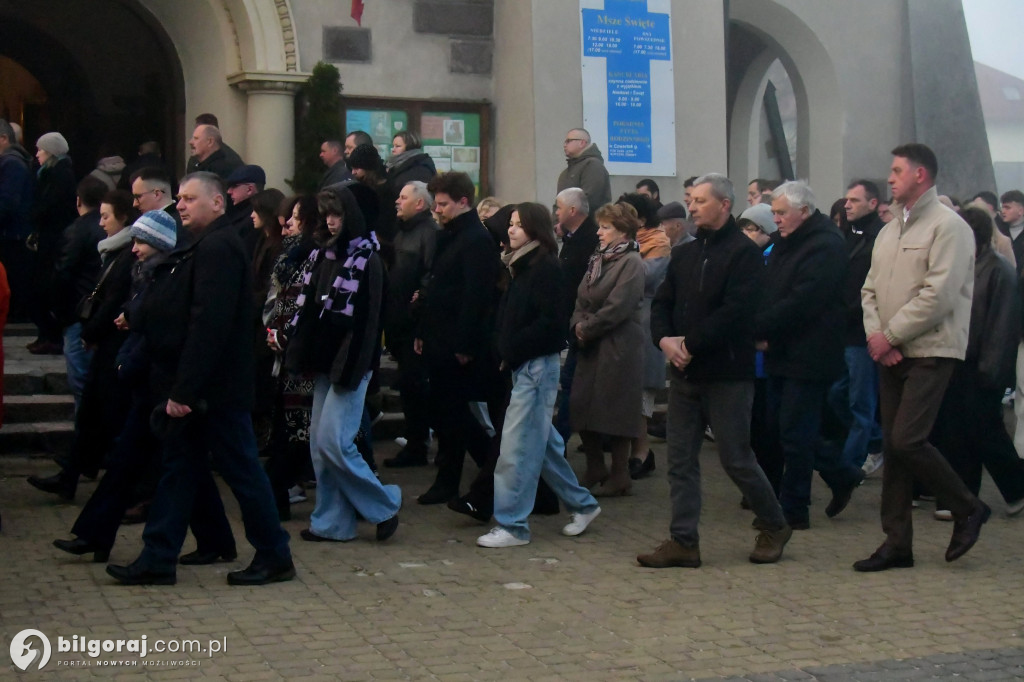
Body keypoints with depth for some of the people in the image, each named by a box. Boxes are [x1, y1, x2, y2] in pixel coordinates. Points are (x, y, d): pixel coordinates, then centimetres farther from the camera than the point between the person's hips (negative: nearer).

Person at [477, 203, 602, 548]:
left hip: (537, 365, -9)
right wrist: (505, 350, 1)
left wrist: (512, 350, -15)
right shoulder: (522, 266, 14)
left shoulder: (546, 267, -13)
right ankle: (581, 504, 29)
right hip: (522, 364, 9)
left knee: (516, 448, -7)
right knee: (543, 442, 16)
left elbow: (548, 322, -19)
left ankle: (512, 525, 0)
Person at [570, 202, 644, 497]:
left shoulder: (631, 262, -11)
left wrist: (588, 328, -12)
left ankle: (620, 476, 11)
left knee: (614, 412, -1)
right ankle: (595, 468, 23)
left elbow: (617, 307, -18)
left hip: (617, 347, -8)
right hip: (591, 346, 8)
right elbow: (582, 298, 13)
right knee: (581, 406, 8)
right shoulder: (599, 259, 14)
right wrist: (577, 324, -5)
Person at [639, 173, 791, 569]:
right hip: (685, 373, 7)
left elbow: (734, 311, -19)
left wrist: (690, 345, -18)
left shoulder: (743, 253, -9)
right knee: (681, 459, 6)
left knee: (735, 458, 0)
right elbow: (661, 303, 11)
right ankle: (683, 541, 11)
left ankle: (774, 526, 21)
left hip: (727, 374, -7)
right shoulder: (684, 254, 14)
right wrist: (664, 339, -9)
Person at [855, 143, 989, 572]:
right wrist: (875, 334, -5)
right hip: (890, 354, 8)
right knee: (893, 446, 7)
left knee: (906, 441, -15)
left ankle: (968, 509, 7)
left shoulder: (948, 226, -9)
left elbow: (939, 295, -17)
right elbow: (870, 289, 13)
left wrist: (890, 335, -14)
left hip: (930, 352, -8)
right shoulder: (889, 231, 16)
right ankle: (897, 542, 13)